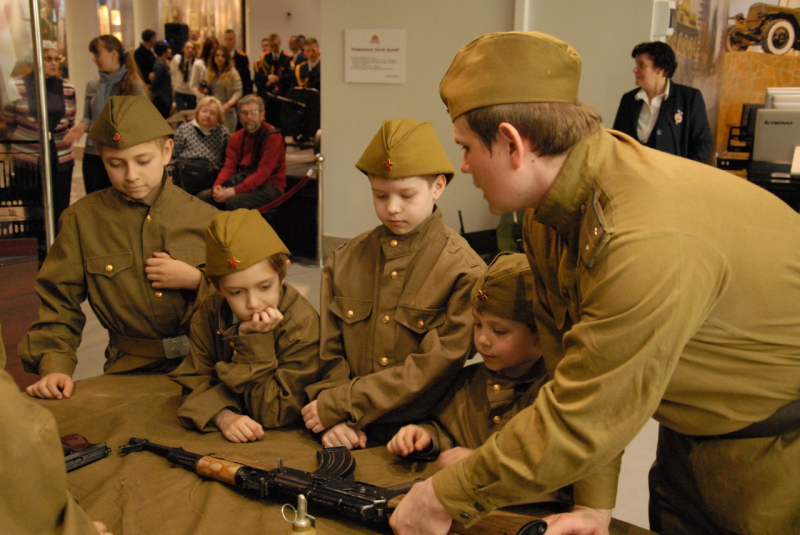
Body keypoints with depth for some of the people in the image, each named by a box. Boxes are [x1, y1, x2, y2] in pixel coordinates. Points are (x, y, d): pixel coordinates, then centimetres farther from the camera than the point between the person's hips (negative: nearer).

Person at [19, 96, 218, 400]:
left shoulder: (204, 219, 3)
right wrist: (54, 367, -10)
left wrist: (196, 281, -10)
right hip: (129, 374, 1)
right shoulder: (82, 219, 3)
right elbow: (58, 304, 5)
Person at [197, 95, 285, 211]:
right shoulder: (236, 137, 12)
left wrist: (233, 191, -27)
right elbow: (229, 167, 5)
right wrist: (217, 185, -18)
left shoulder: (272, 137, -10)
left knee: (233, 201, -33)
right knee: (203, 196, -13)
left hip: (269, 186, -6)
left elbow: (262, 173, -18)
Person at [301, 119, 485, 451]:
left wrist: (339, 404, -11)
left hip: (421, 437, -2)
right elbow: (331, 352, 9)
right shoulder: (343, 261, 10)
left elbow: (433, 367, -10)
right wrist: (335, 420, -8)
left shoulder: (464, 270, -5)